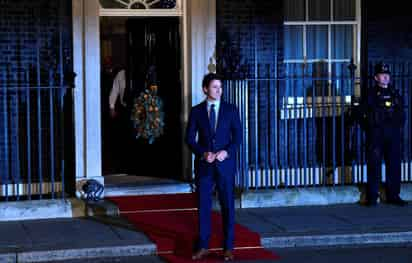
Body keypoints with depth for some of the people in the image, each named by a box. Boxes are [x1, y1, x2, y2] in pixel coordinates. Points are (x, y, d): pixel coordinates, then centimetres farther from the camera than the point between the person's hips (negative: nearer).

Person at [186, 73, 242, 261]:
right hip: (203, 165, 0)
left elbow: (238, 136, 1)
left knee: (227, 205, 2)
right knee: (203, 205, 3)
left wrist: (226, 152, -15)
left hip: (225, 164, 0)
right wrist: (203, 153, -13)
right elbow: (190, 139, 2)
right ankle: (203, 247, 11)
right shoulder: (196, 111, 4)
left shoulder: (231, 109, 3)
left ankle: (228, 247, 9)